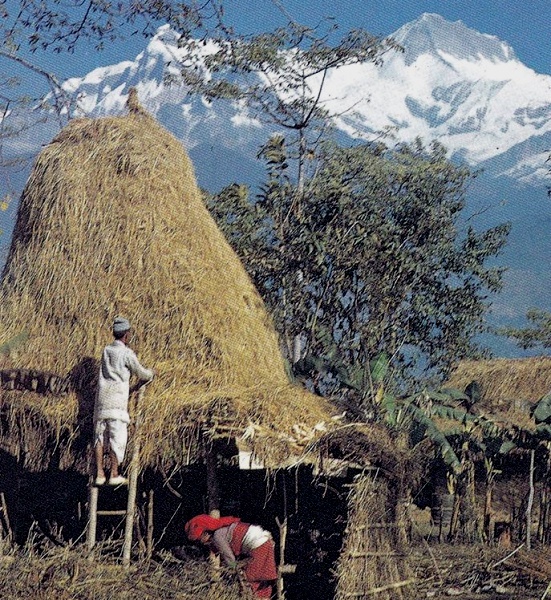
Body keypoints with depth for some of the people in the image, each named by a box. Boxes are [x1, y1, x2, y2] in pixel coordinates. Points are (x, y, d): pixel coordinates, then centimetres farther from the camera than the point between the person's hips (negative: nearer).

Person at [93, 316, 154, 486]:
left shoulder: (106, 351, 12)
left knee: (99, 437, 7)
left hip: (101, 399, 6)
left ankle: (99, 474, 5)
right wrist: (150, 374, 27)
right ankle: (114, 475, -3)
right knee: (117, 438, -2)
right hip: (116, 401, -6)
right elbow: (141, 374, 3)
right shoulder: (126, 353, -5)